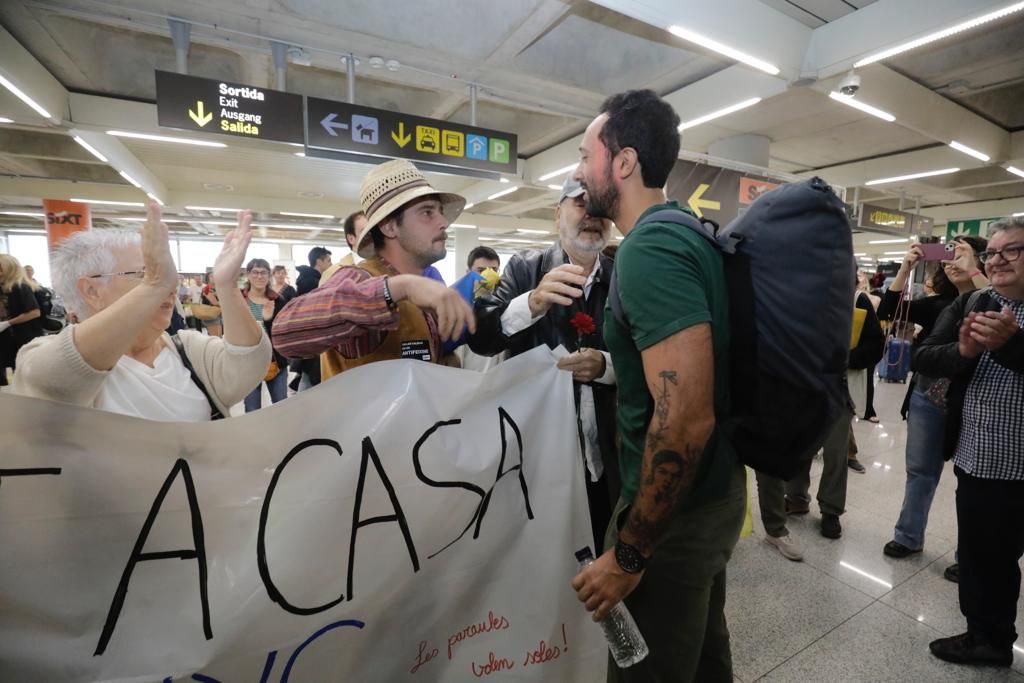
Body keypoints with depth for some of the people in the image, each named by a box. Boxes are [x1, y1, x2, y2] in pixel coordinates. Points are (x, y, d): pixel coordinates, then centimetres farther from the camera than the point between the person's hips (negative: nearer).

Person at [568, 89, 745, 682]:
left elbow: (687, 418, -30)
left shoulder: (649, 247, -24)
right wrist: (604, 363, 17)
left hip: (676, 511, -9)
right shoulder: (685, 233, 8)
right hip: (714, 491, 9)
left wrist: (628, 555, -22)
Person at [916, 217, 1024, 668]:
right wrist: (962, 350, -22)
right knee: (974, 553, 19)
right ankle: (985, 635, 40)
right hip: (975, 460, 3)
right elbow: (922, 359, -4)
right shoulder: (968, 305, 2)